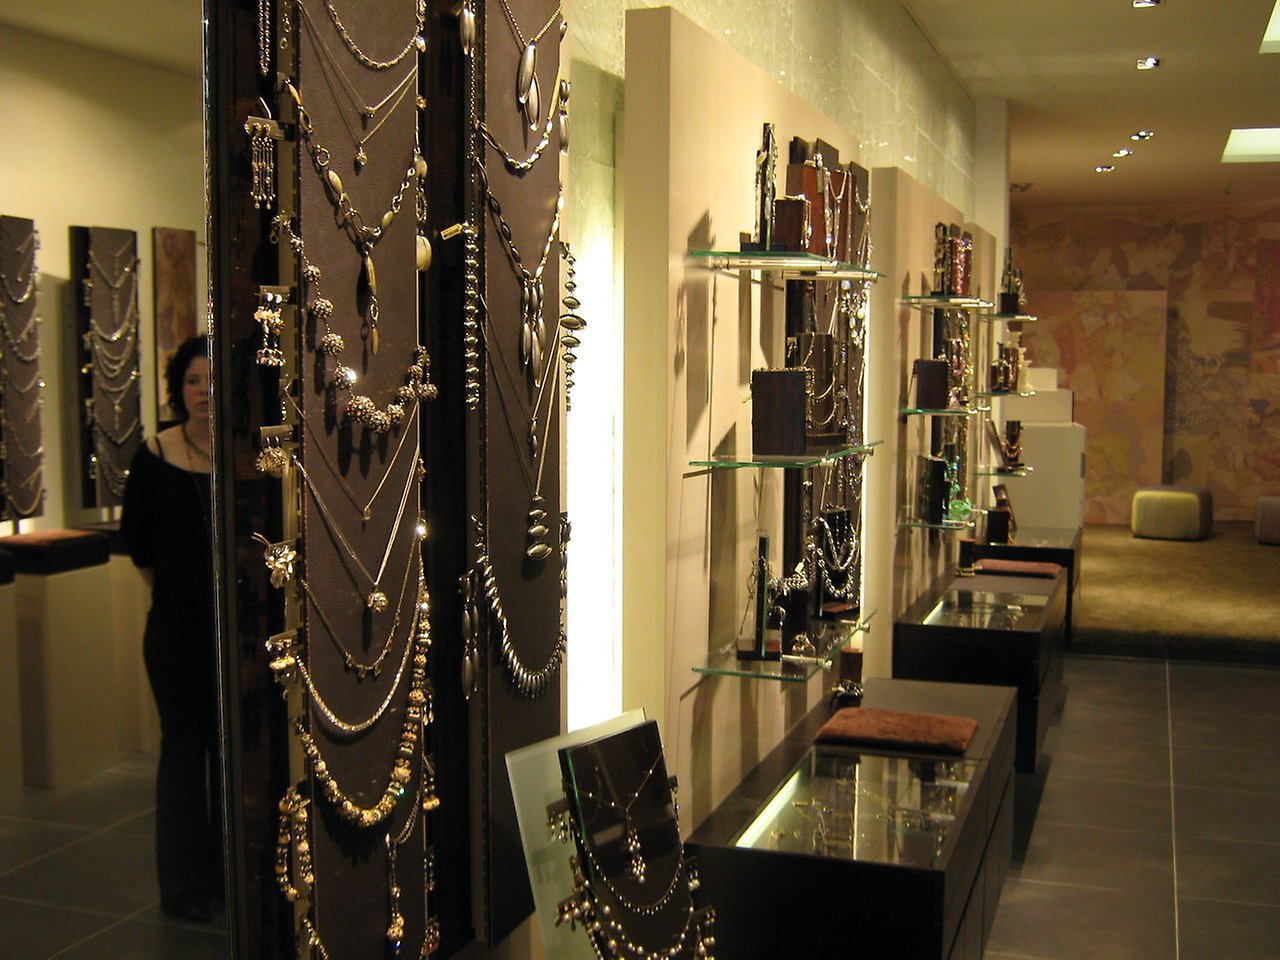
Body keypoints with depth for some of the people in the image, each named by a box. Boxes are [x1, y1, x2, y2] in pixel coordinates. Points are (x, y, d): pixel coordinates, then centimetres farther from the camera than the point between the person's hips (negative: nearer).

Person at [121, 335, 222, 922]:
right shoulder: (155, 456, -1)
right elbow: (137, 542, 7)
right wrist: (172, 592, 9)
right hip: (177, 628, 0)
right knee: (184, 744, 6)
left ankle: (231, 873, 21)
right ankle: (185, 885, 16)